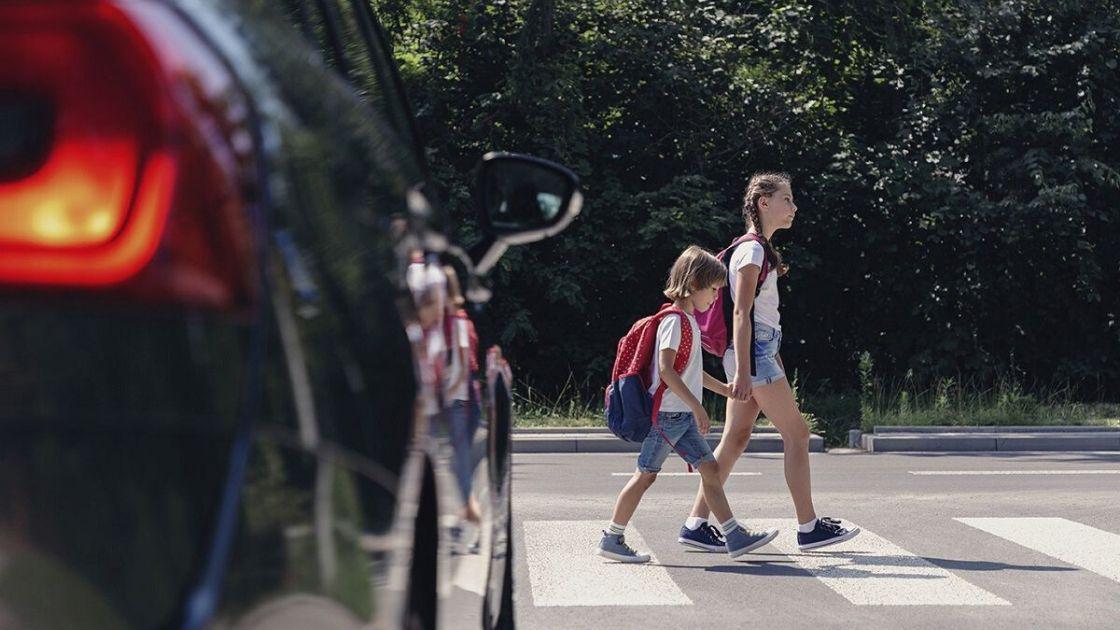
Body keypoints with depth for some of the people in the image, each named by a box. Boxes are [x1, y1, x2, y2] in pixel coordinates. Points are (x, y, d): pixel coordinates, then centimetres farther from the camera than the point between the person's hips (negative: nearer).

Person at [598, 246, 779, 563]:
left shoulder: (688, 321, 16)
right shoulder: (675, 320, -14)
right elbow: (666, 370, -23)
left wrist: (726, 389, 29)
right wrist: (697, 406, -24)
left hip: (684, 417, 10)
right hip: (666, 413, -10)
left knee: (710, 469, 6)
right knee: (646, 474, -3)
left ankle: (736, 537, 6)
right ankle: (611, 539, 5)